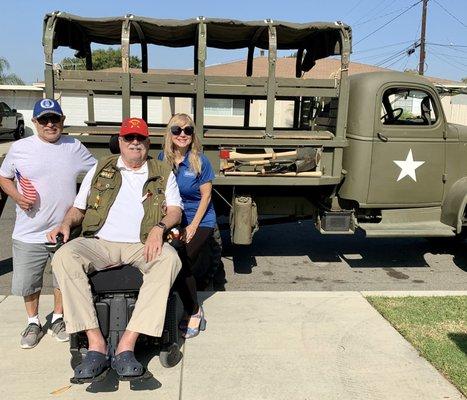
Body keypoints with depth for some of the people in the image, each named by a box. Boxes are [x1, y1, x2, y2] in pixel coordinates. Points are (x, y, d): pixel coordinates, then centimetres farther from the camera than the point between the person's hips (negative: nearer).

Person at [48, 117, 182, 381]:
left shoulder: (163, 174, 16)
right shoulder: (100, 170, 20)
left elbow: (175, 210, 7)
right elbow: (78, 208, 22)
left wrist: (159, 228, -14)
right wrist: (67, 223, 0)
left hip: (142, 245, -1)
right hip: (100, 242, 2)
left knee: (170, 259, -35)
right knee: (64, 257, -30)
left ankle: (126, 346, -35)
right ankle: (97, 344, -29)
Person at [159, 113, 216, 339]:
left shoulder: (200, 161, -10)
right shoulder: (163, 159, 0)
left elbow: (205, 196, -6)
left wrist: (193, 226, -11)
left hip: (200, 221, -4)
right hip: (173, 220, 4)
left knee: (181, 262, -17)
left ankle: (193, 313, 9)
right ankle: (193, 310, 11)